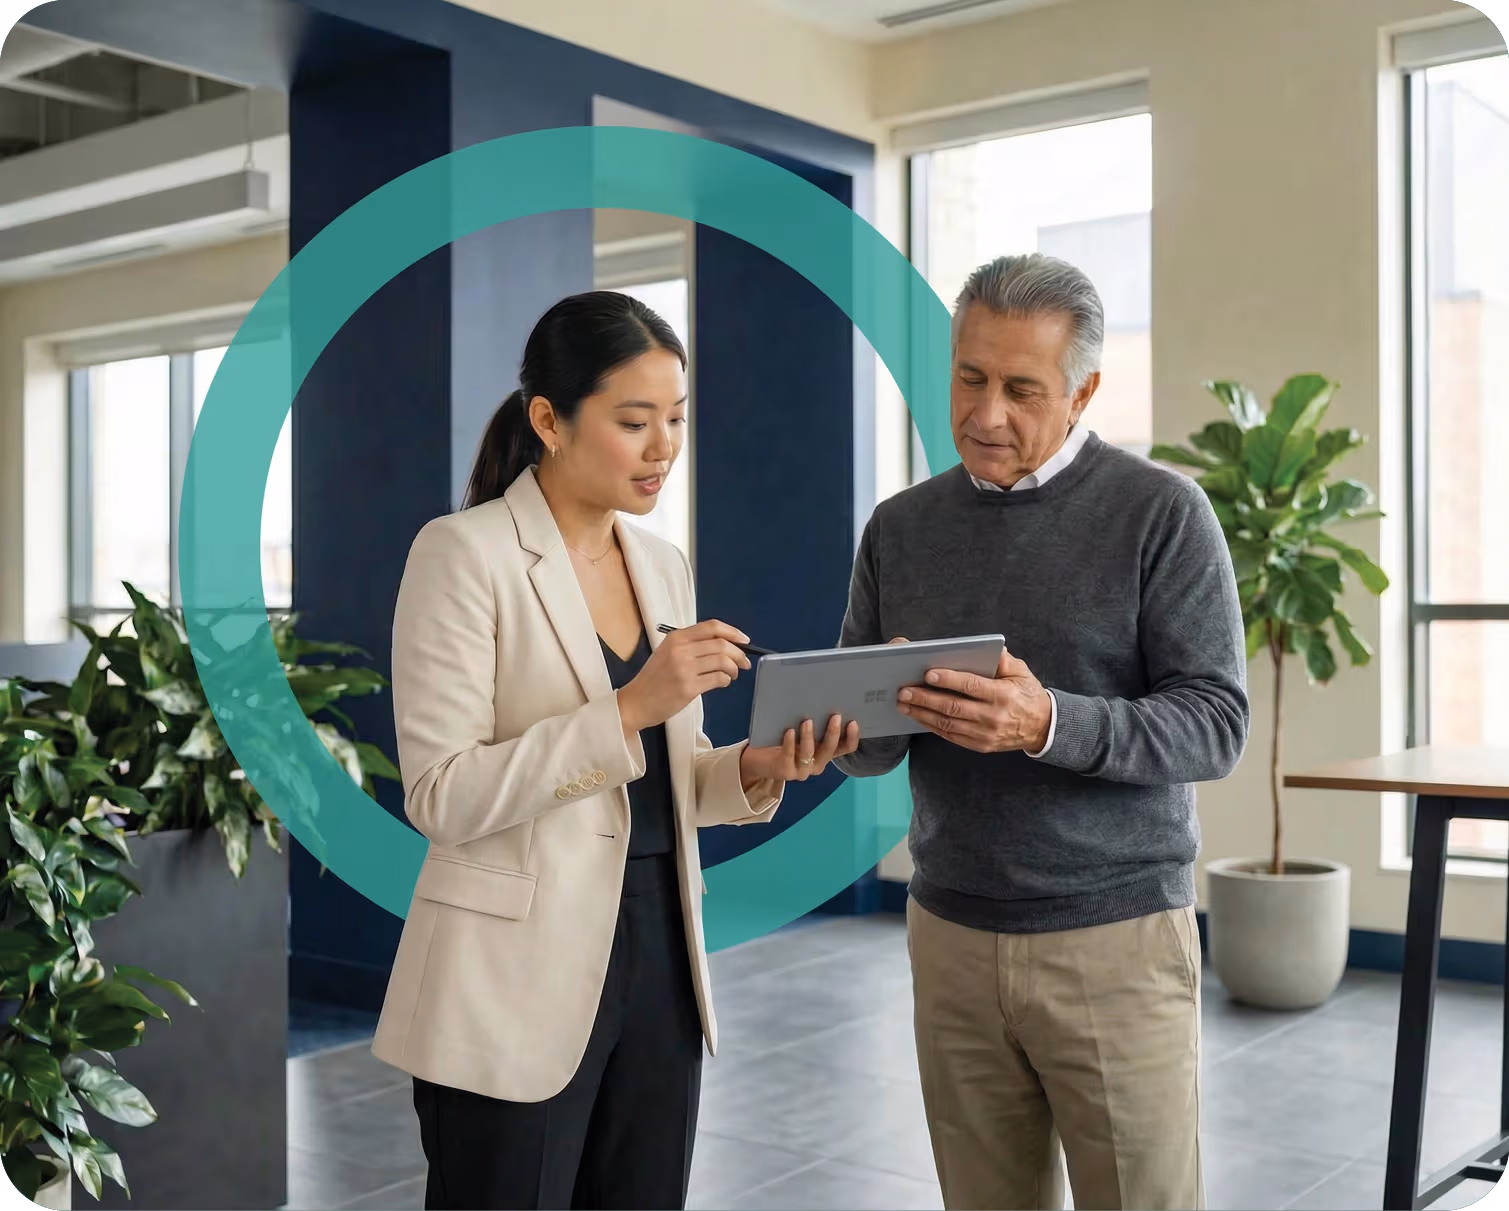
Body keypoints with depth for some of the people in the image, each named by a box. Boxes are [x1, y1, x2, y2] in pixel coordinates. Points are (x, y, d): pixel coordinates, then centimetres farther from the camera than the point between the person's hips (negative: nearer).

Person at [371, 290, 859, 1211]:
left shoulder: (665, 566, 9)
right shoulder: (465, 555, -11)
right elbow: (443, 797, -17)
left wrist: (755, 770, -7)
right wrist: (630, 707, -26)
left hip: (657, 961, 6)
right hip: (517, 985, -6)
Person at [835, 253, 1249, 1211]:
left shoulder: (1162, 513, -6)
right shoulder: (900, 529, 6)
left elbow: (1216, 726, -12)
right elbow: (861, 752, 7)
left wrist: (1049, 724, -27)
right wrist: (882, 710, -17)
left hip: (1118, 936, -3)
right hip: (949, 935, 4)